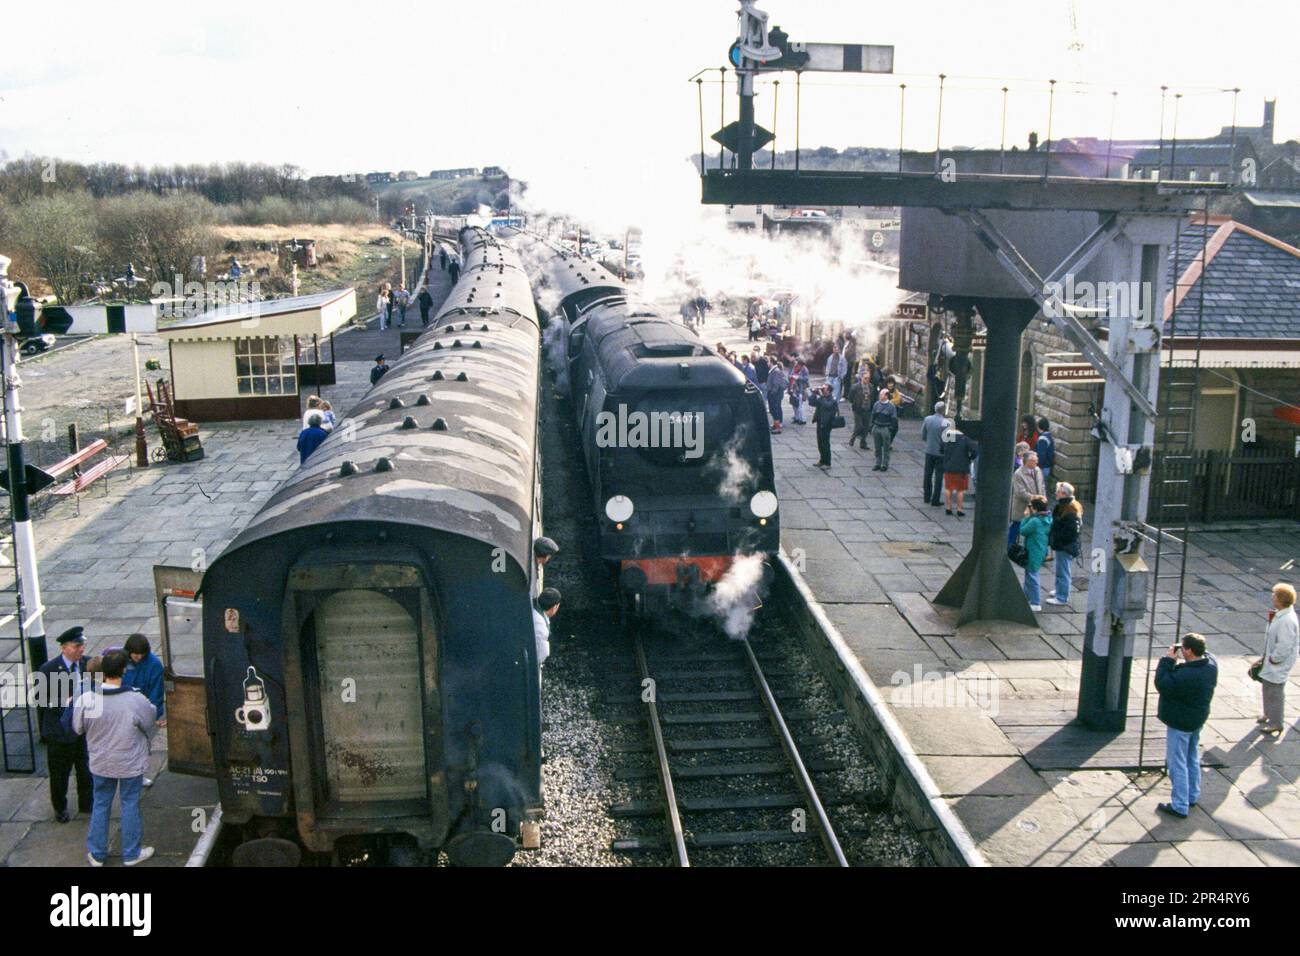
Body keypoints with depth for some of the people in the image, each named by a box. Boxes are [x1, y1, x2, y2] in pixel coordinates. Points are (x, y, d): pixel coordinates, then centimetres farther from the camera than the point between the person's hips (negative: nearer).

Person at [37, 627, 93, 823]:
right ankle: (60, 808, 34)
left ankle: (87, 803, 35)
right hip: (60, 730, -3)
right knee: (59, 773, 13)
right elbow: (44, 700, -14)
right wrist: (65, 702, -28)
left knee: (86, 769, 16)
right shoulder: (49, 669, -16)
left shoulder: (87, 664, -4)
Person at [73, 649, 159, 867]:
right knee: (130, 805, 14)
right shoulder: (136, 700, -26)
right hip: (131, 763, -2)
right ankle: (131, 853, 27)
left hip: (100, 762, 2)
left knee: (100, 805, 19)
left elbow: (78, 728, -2)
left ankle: (97, 854, 32)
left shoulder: (85, 700, -20)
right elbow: (151, 724, -7)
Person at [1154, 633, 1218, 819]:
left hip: (1180, 723, -9)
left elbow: (1163, 685, -26)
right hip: (1197, 719, 9)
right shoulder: (1210, 662, -8)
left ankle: (1180, 807, 9)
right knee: (1192, 759, 24)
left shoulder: (1186, 675, -35)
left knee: (1177, 764, 2)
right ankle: (1192, 797, 39)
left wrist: (1168, 660, -23)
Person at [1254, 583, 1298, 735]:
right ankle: (1268, 713, 44)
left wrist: (1272, 659, -15)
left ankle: (1275, 723, 19)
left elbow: (1284, 647, -28)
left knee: (1275, 691, 5)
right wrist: (1265, 657, 12)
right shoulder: (1280, 614, 0)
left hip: (1278, 665, -9)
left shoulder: (1287, 621, -30)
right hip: (1271, 658, 9)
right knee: (1267, 687, 25)